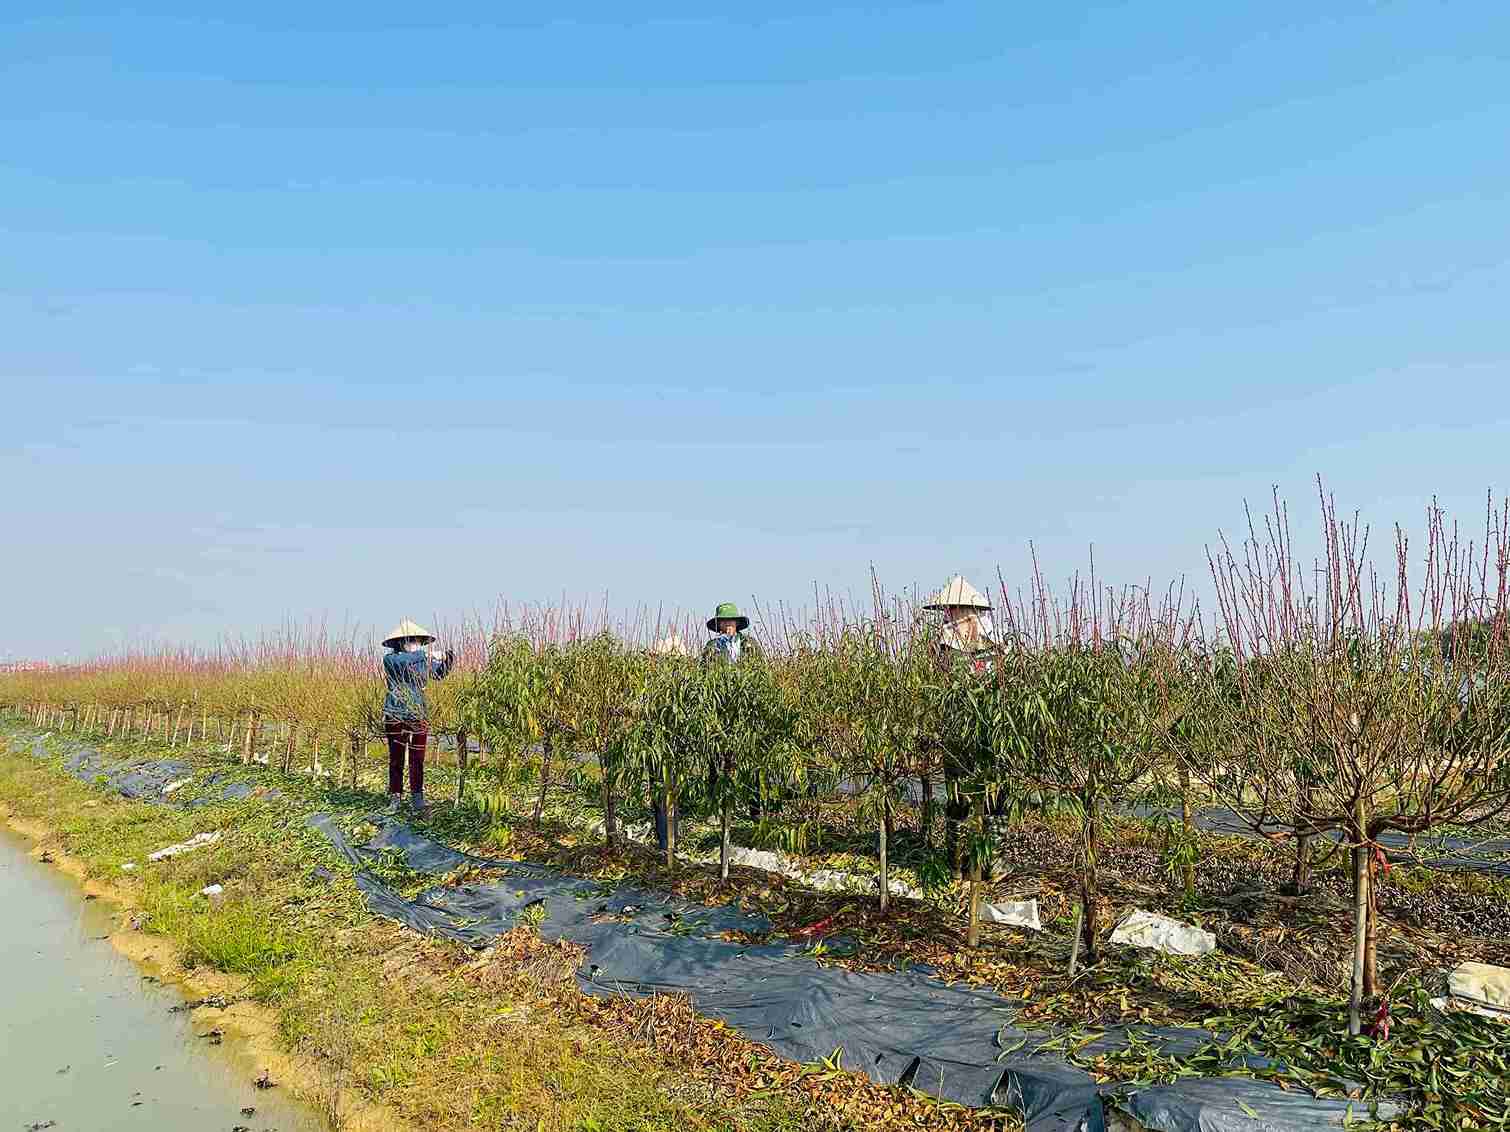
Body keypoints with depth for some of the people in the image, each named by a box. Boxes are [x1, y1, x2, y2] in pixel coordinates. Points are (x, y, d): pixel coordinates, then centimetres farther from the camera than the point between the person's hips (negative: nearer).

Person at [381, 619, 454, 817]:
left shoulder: (423, 660, 9)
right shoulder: (390, 659, -5)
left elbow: (439, 673, 14)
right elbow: (402, 662, -27)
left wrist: (448, 658, -5)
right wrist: (426, 654, -33)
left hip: (420, 715, 3)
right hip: (396, 716, -3)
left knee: (418, 759, 3)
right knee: (396, 758, 3)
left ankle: (417, 797, 10)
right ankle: (395, 797, 12)